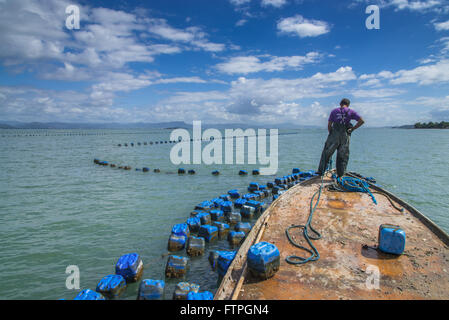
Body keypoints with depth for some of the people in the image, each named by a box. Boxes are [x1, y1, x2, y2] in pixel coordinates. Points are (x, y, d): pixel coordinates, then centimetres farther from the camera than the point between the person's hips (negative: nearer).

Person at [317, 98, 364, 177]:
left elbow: (329, 125, 4)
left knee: (326, 153, 9)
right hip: (345, 136, 0)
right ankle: (340, 175, 9)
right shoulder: (351, 112, 8)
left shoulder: (334, 111, 9)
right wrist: (353, 129, 4)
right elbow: (361, 121, -1)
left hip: (335, 134, 0)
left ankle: (321, 171, 8)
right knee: (343, 157, 8)